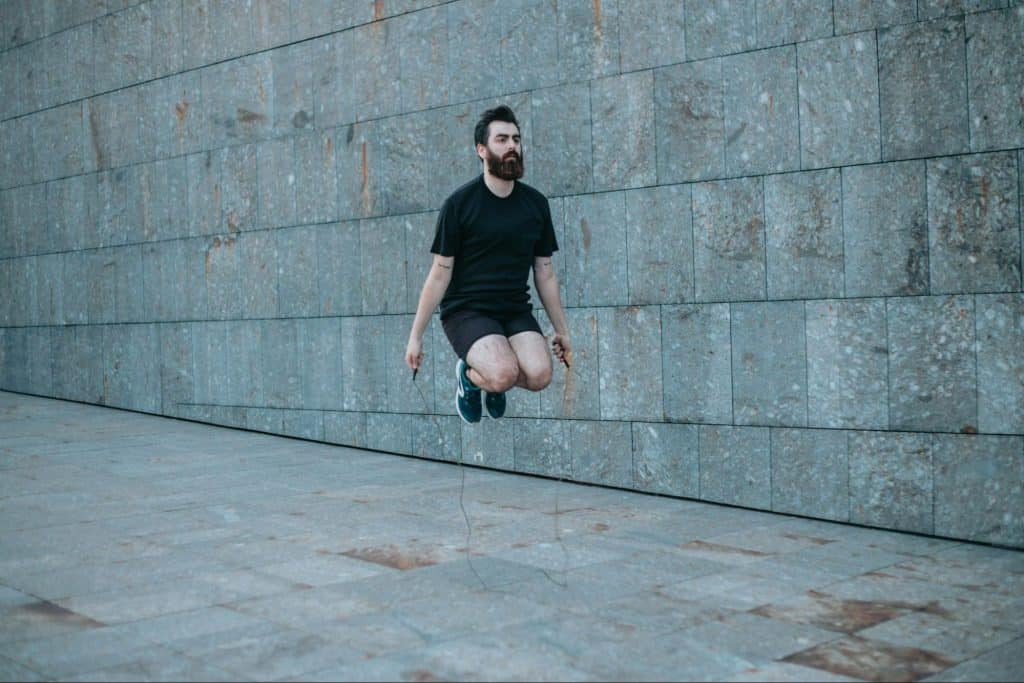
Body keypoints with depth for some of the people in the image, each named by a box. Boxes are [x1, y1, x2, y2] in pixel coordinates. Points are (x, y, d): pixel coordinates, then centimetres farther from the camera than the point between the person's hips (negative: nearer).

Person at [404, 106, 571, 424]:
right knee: (504, 374, -30)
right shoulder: (459, 203, -5)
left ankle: (494, 378, 12)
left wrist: (561, 330, 16)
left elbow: (545, 271, 14)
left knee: (540, 375, -23)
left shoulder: (536, 204, 7)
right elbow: (441, 273, -3)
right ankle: (468, 375, 7)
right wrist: (415, 335, -5)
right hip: (466, 311, -4)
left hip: (516, 311, 4)